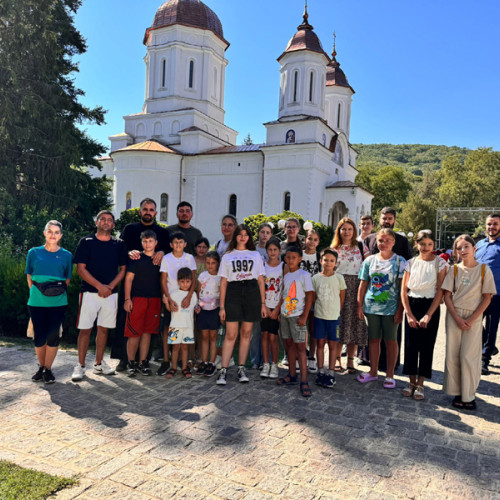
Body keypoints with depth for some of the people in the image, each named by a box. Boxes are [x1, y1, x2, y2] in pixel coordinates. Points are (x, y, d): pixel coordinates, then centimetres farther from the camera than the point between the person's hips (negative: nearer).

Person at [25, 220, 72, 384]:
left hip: (58, 302, 0)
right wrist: (36, 292, 6)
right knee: (39, 336, 4)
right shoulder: (34, 253, 6)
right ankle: (41, 367, 25)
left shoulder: (66, 255, 5)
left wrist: (58, 291, 5)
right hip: (37, 301, 0)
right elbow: (29, 277, 11)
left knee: (53, 335, 1)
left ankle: (48, 369, 16)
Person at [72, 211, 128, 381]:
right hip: (90, 292, -3)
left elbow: (123, 269, 8)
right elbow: (81, 269, -4)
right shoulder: (86, 242, 1)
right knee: (85, 329, -3)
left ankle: (99, 363, 20)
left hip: (111, 293, 3)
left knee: (104, 328, 9)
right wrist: (100, 286, -13)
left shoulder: (119, 245, 9)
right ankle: (80, 366, 5)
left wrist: (110, 286, -7)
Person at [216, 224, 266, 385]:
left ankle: (241, 369, 15)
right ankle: (223, 370, -1)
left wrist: (263, 303, 4)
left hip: (252, 293, 1)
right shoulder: (228, 256, 12)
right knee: (231, 334, -5)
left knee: (246, 333, 5)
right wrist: (222, 306, 2)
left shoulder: (255, 255, 13)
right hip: (233, 292, -1)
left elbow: (261, 280, 10)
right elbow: (223, 282, 8)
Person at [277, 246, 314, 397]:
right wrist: (279, 310, 12)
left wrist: (304, 316, -14)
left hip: (297, 315, -6)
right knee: (289, 344, 13)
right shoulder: (286, 276, 11)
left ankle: (304, 382, -4)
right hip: (285, 314, 6)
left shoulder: (304, 275, -8)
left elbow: (309, 296, -10)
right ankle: (292, 375, 25)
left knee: (300, 346, -7)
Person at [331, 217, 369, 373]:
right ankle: (337, 359, 11)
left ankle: (350, 360, 11)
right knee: (338, 322, 0)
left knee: (355, 323, 1)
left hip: (356, 288, 0)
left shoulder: (361, 246, 6)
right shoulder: (333, 248, 9)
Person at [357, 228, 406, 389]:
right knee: (373, 339, 11)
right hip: (371, 306, 3)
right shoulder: (369, 260, 6)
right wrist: (360, 305, 5)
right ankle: (373, 371, 26)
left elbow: (402, 288, -5)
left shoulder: (399, 261, -2)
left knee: (391, 340, 6)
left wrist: (400, 309, -10)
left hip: (391, 308, -3)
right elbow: (363, 285, 9)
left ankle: (389, 375, 18)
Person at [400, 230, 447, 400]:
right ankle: (412, 382, 17)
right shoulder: (411, 263, 5)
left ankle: (420, 384, 12)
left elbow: (440, 291, -7)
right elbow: (404, 290, 3)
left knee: (426, 346, 1)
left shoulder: (440, 263, -2)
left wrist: (428, 315, -13)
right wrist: (409, 314, -6)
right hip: (411, 306, 2)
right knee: (410, 344, 3)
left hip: (430, 307, -2)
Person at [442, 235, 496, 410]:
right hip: (454, 315, 2)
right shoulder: (454, 269, 2)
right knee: (452, 355, 5)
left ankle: (469, 395, 12)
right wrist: (457, 318, -9)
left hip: (474, 318, -2)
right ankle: (457, 392, 17)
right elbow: (447, 296, 1)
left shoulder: (484, 270, -3)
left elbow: (487, 298, -3)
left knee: (468, 356, -1)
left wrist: (471, 320, -10)